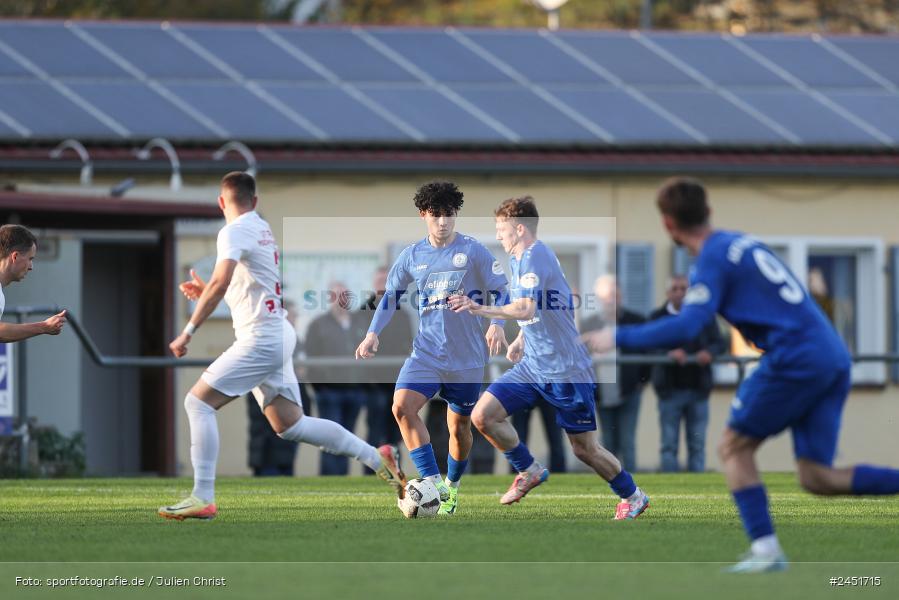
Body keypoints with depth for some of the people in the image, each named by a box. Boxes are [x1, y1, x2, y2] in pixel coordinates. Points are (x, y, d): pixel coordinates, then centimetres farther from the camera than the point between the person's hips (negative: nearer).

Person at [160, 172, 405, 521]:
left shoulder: (234, 232, -11)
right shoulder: (262, 229, 17)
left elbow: (220, 284, -26)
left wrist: (189, 332, -24)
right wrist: (206, 292, 20)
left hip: (261, 340, -9)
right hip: (277, 337, 9)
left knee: (198, 402, -8)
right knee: (290, 425, 12)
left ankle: (203, 498, -14)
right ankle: (376, 458, 11)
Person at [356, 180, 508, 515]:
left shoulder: (473, 252, -5)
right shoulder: (412, 256, 5)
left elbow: (500, 291, -5)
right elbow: (392, 294, 15)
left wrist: (497, 325, -22)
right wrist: (374, 333, 4)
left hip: (467, 358, -2)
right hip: (426, 353, 2)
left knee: (459, 426, 9)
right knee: (402, 406, -23)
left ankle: (452, 487, 34)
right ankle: (432, 482, -26)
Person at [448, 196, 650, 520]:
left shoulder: (535, 256, -19)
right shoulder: (518, 259, 12)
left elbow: (525, 309, -33)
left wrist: (481, 309, -37)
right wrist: (520, 340, 15)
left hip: (565, 371, -9)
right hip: (532, 365, 9)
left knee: (585, 449, 2)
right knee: (483, 415, -8)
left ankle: (632, 496, 24)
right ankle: (530, 471, 11)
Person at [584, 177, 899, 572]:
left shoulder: (713, 260, -7)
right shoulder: (743, 243, 20)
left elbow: (685, 327, -19)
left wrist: (619, 338, -9)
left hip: (796, 358, -8)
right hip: (834, 357, 8)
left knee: (733, 447, 7)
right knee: (816, 478, 4)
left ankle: (765, 549, -1)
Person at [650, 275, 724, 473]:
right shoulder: (658, 317, 5)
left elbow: (719, 343, 2)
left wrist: (709, 352, -20)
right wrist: (670, 353, -28)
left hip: (698, 389, 1)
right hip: (670, 390, -1)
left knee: (697, 444, 3)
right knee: (669, 445, 0)